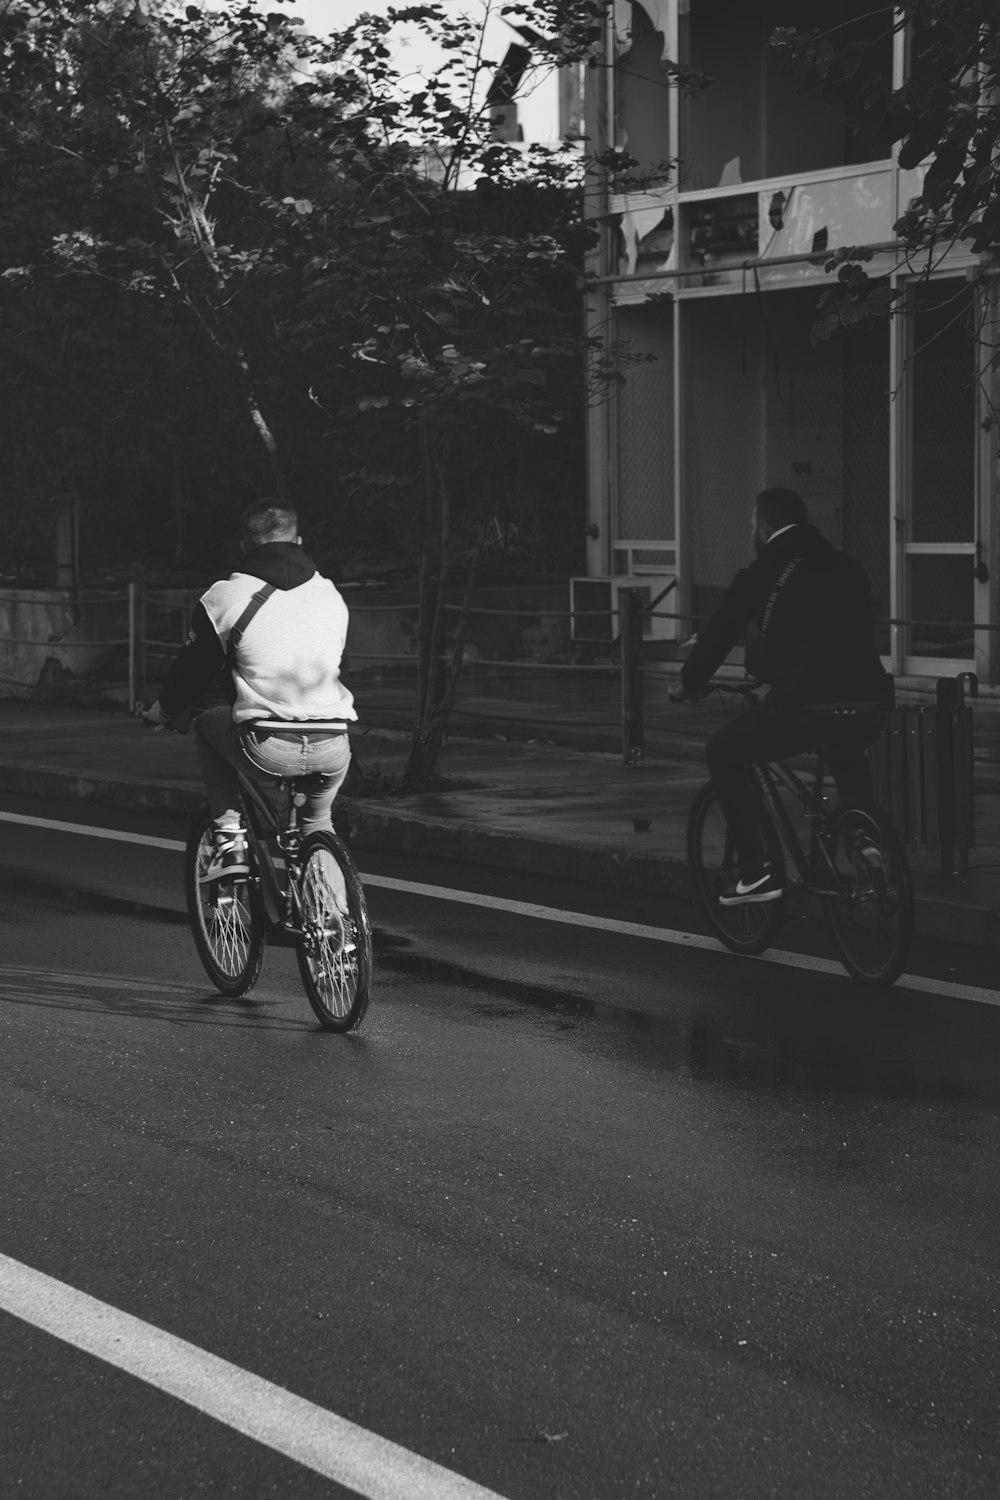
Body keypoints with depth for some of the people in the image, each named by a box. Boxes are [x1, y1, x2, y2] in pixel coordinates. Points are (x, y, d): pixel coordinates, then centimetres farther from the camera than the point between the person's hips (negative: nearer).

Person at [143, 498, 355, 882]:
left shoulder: (226, 596, 1)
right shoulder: (330, 595, 13)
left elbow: (194, 666, 10)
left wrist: (161, 711, 30)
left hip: (266, 749, -4)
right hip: (330, 754, 4)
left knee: (208, 725, 26)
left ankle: (229, 840, 15)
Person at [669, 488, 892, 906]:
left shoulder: (761, 575, 3)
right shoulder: (846, 567, 19)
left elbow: (720, 632, 10)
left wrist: (689, 683, 28)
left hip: (807, 706, -6)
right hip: (869, 707, 6)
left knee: (725, 753, 15)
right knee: (846, 752, 40)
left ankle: (756, 873, 7)